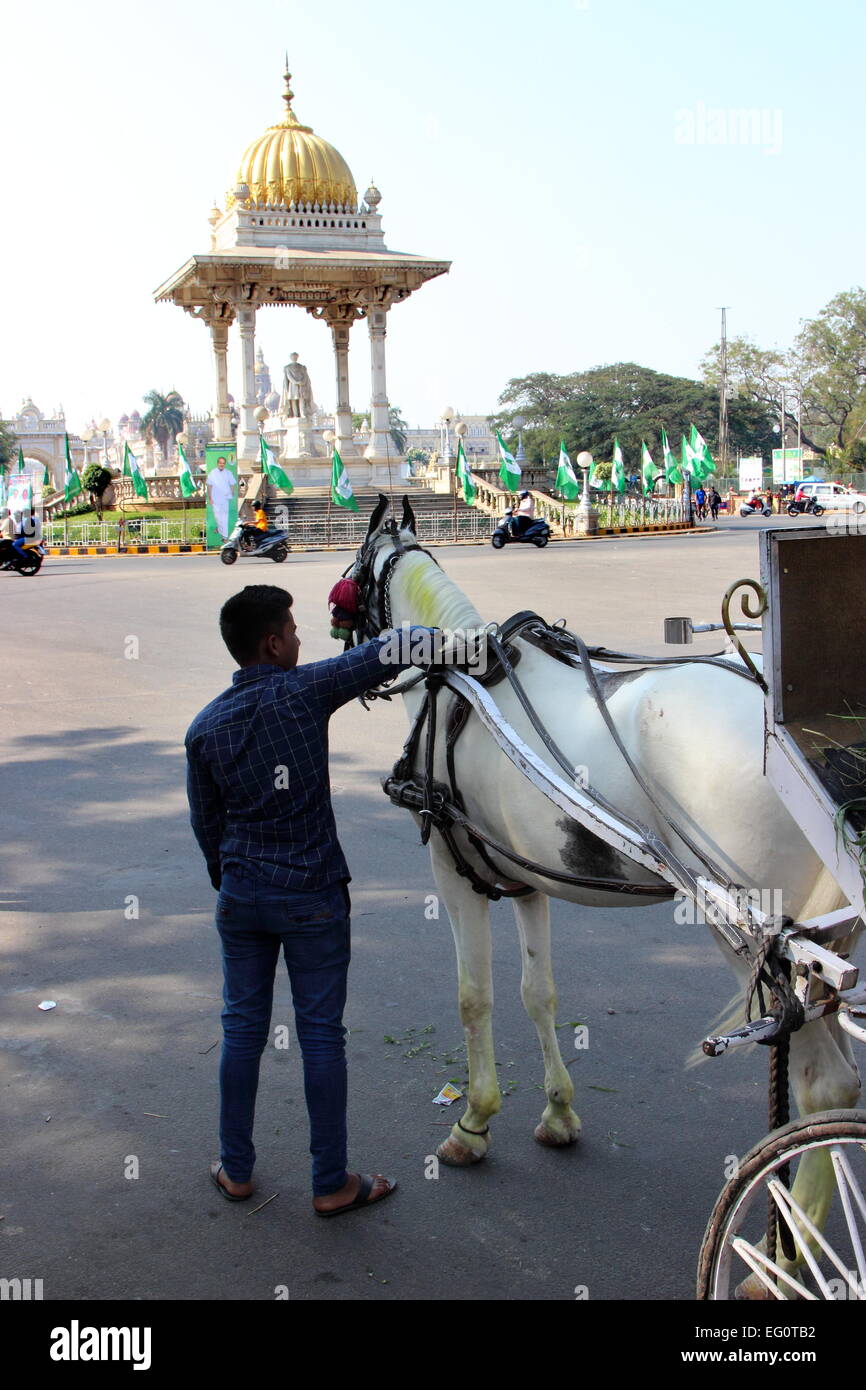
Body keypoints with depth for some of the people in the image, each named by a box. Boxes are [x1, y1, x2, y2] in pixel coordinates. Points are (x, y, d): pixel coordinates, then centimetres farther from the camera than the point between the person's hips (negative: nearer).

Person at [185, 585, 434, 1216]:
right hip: (313, 896, -4)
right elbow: (390, 652, -11)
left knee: (242, 1027, 15)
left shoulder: (205, 726, 0)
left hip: (241, 897, 4)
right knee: (321, 1033, 5)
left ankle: (236, 1169, 27)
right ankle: (332, 1183, 15)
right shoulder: (306, 690, -14)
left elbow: (205, 823, 8)